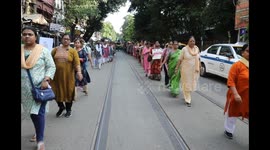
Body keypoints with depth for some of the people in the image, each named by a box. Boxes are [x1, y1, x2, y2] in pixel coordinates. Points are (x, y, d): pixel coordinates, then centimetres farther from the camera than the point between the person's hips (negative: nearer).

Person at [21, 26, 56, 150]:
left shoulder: (43, 50, -4)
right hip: (25, 89, 4)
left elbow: (51, 67, -4)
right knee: (31, 112, 15)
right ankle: (38, 132, 37)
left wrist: (46, 80, -17)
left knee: (38, 112, -7)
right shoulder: (21, 51, 7)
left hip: (40, 87, -4)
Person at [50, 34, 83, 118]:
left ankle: (68, 110, 29)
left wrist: (79, 72, -27)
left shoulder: (73, 51, -3)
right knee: (57, 92, 10)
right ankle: (61, 107, 36)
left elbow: (77, 63, -12)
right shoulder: (56, 49, 4)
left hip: (68, 75, -2)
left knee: (68, 92, 9)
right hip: (57, 75, 2)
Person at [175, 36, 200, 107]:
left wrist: (199, 68, 11)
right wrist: (177, 68, -8)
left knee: (192, 84, 11)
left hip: (194, 70, 4)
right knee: (187, 84, 1)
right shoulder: (184, 49, -8)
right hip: (186, 70, -4)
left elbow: (198, 59, 12)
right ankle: (188, 100, 10)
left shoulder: (197, 49, 4)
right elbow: (180, 60, -6)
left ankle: (186, 95, 37)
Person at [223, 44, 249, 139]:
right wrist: (236, 94, -25)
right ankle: (228, 131, 40)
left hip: (247, 98, 4)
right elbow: (230, 81, -18)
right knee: (232, 114, 17)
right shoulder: (237, 65, -15)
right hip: (237, 97, -4)